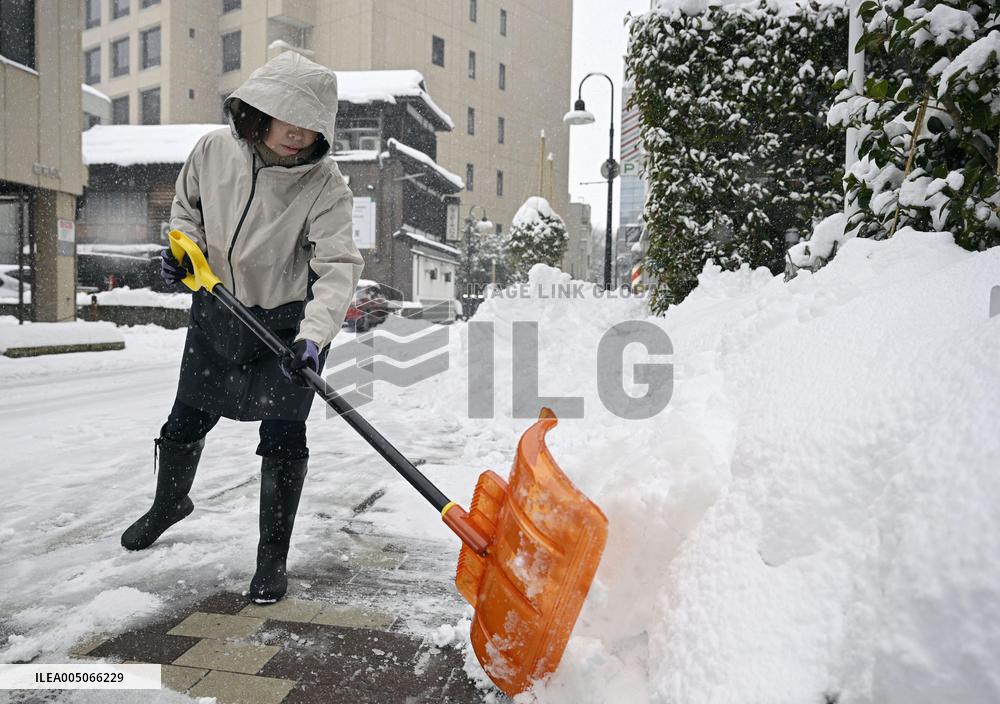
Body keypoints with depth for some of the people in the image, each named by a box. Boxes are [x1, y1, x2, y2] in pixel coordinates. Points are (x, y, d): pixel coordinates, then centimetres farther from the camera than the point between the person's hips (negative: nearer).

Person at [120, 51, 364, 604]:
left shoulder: (325, 187, -21)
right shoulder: (214, 151, -9)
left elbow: (338, 266, -30)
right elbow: (187, 206, 11)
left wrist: (313, 335, -44)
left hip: (288, 325, -4)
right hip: (216, 314, 4)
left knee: (283, 440, -5)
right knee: (185, 424, 18)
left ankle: (273, 557, 14)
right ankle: (169, 503, 50)